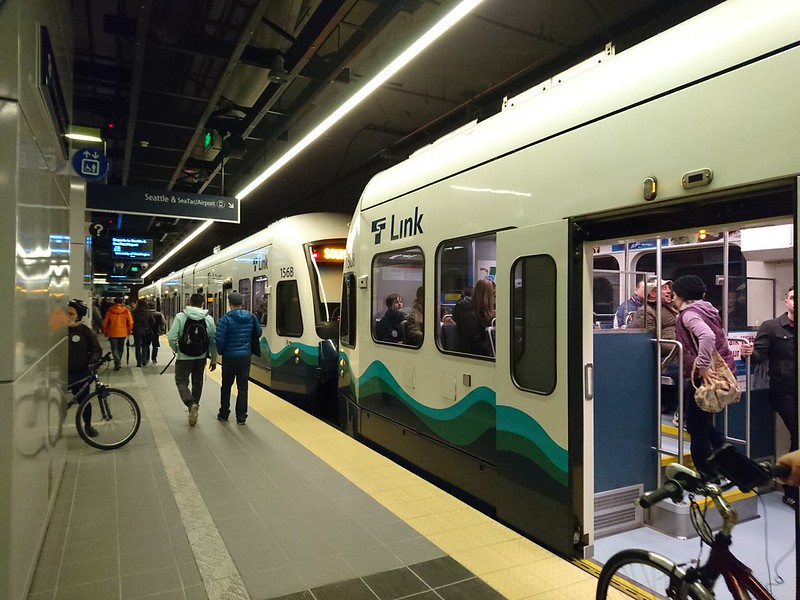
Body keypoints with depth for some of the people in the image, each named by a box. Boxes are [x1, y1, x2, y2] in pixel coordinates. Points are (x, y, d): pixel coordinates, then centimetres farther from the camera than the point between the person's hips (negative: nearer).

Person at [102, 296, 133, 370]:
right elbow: (130, 322, -4)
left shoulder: (110, 310, -5)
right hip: (123, 333, 2)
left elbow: (105, 322, -1)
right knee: (120, 349, 16)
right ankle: (118, 363, 24)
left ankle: (117, 362, -18)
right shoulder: (126, 311, -4)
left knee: (114, 349, 2)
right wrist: (129, 331, 12)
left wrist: (105, 332, 12)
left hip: (112, 333, -2)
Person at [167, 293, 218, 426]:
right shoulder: (208, 319, -3)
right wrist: (213, 359, 10)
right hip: (201, 357, 3)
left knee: (181, 382, 7)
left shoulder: (180, 317, -10)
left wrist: (176, 350, 7)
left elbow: (171, 337, -14)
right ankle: (194, 408, 22)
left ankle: (191, 404, -16)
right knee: (197, 383, 15)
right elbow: (213, 341, 0)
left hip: (184, 357, -3)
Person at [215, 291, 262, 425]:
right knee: (243, 387, 6)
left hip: (229, 357, -2)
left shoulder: (226, 319, -12)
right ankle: (241, 417, 7)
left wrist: (221, 351, 1)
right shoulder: (251, 317, 0)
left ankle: (224, 414, 24)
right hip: (245, 357, 2)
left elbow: (219, 338, -16)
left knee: (226, 386, 14)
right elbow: (258, 333, 8)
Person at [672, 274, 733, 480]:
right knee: (702, 422, 24)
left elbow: (707, 336, -32)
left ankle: (708, 477, 12)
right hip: (720, 370, 9)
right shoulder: (706, 309, 13)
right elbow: (718, 338, 20)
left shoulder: (688, 313, -14)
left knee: (697, 427, 3)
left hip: (706, 376, -9)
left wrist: (703, 366, -26)